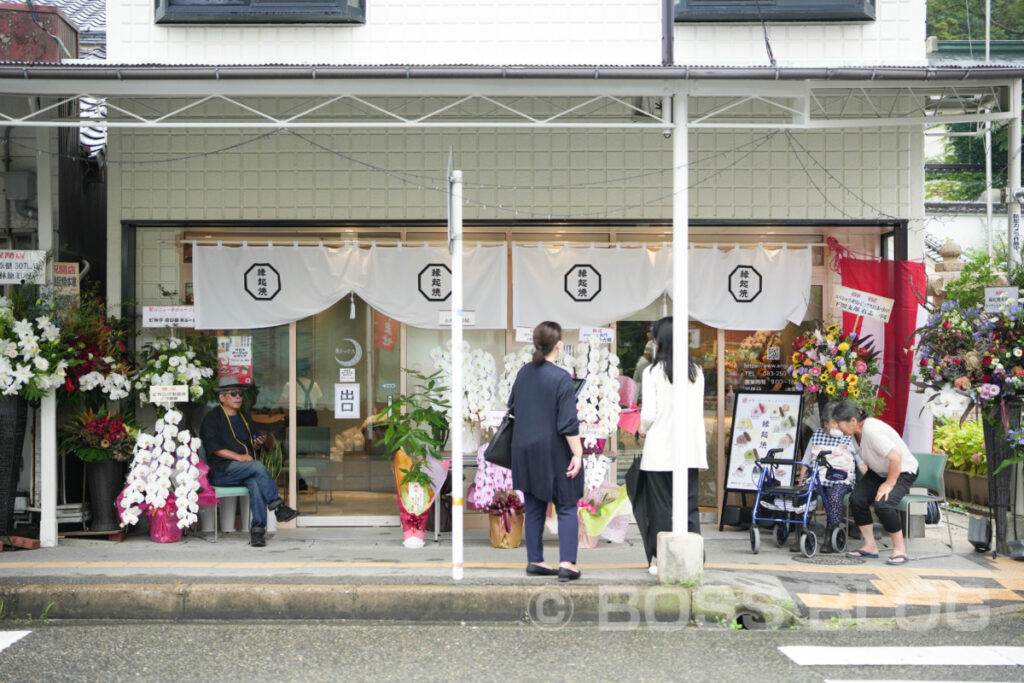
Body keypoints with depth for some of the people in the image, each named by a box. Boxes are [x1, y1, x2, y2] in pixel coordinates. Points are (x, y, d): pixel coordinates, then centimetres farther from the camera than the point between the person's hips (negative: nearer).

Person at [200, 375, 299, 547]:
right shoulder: (212, 418, 6)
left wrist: (258, 443, 9)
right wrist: (238, 457, -18)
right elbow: (213, 447, -7)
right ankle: (278, 507, -32)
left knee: (255, 483, -32)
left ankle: (258, 528, -38)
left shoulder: (246, 418, 26)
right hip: (221, 471, -4)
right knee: (258, 466, -32)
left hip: (246, 471, 5)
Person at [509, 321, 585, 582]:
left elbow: (512, 408, 18)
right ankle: (567, 563, -7)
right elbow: (568, 423, -18)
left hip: (525, 450, 6)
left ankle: (535, 561, 16)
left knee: (534, 508, 13)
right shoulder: (561, 378, -15)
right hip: (554, 452, -6)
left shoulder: (524, 373, 4)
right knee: (567, 507, 2)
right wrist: (577, 453, -13)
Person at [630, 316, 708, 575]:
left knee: (660, 505, 7)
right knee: (689, 504, 6)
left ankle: (660, 559, 10)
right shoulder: (696, 372, 3)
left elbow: (649, 414, -11)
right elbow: (699, 412, 6)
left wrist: (643, 430, 11)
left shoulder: (653, 372, -9)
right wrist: (702, 450, 12)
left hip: (660, 449, -3)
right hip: (689, 448, 3)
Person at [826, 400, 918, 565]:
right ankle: (870, 546, 2)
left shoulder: (872, 431, -33)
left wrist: (889, 484, -25)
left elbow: (896, 457, -34)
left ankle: (900, 550, -11)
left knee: (882, 504, -30)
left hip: (903, 471, -9)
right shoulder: (857, 432, -4)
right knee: (856, 499, -11)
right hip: (879, 471, 9)